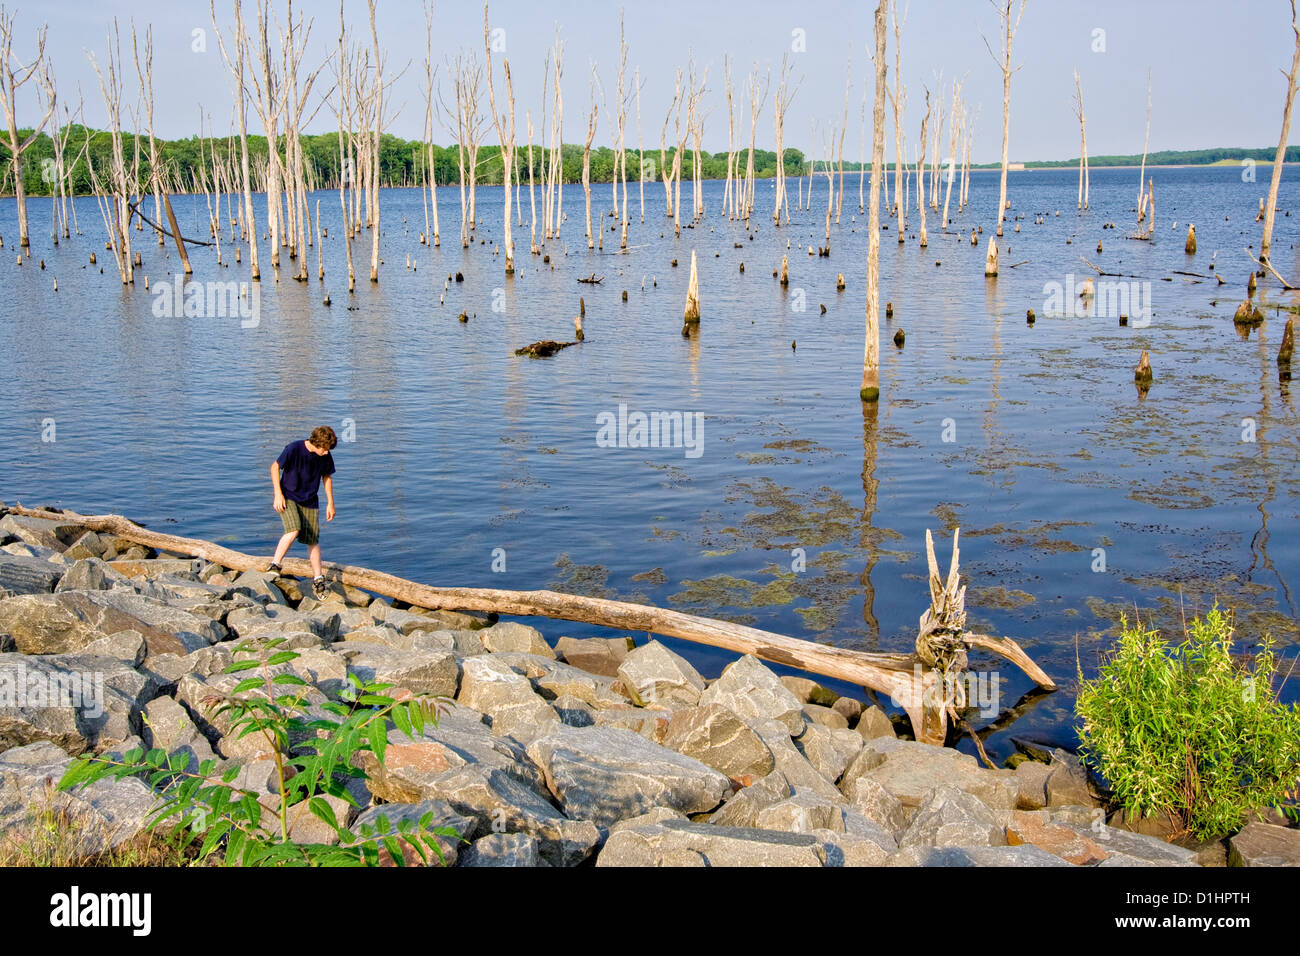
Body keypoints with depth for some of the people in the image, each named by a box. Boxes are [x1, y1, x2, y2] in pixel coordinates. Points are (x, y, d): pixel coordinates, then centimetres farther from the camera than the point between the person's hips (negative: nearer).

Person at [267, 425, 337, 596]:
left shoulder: (326, 457, -5)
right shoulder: (294, 449, -18)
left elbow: (327, 477, 12)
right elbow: (275, 467, -8)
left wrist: (330, 503, 11)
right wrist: (278, 494, -14)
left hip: (309, 501, 4)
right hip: (288, 497, -4)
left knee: (313, 540, 2)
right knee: (294, 530, -27)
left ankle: (317, 580, 12)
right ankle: (275, 565, -12)